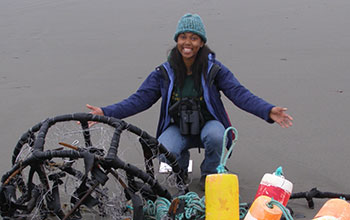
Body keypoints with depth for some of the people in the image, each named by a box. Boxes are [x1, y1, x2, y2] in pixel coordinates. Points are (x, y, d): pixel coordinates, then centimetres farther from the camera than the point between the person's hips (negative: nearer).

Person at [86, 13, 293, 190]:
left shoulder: (214, 69, -9)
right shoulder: (165, 72, -5)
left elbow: (239, 93, -14)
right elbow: (140, 99, -6)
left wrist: (268, 111, -31)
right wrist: (105, 112, -19)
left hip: (208, 124, 0)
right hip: (178, 128, 1)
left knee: (215, 135, -36)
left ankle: (210, 173, -1)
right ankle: (182, 166, 10)